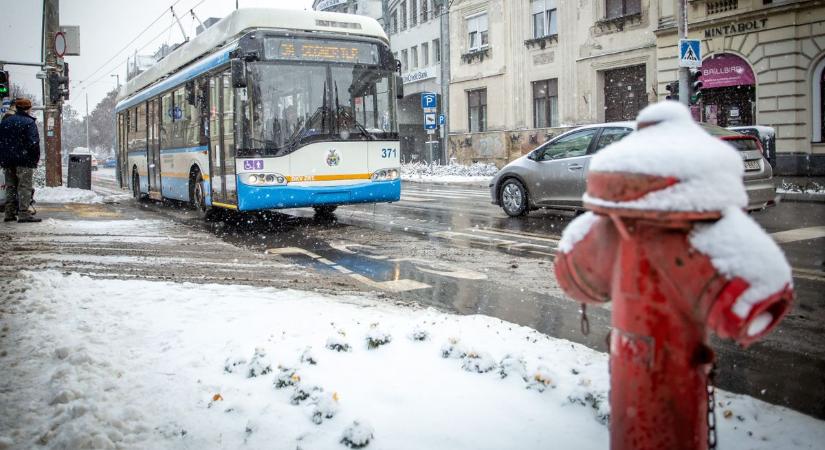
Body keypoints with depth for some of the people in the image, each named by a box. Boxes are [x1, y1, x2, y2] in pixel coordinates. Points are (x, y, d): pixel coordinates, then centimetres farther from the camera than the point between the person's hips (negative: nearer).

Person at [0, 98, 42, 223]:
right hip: (24, 160, -6)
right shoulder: (29, 122, -8)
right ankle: (24, 213, -11)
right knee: (24, 187, -6)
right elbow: (33, 142, -16)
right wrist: (36, 158, -6)